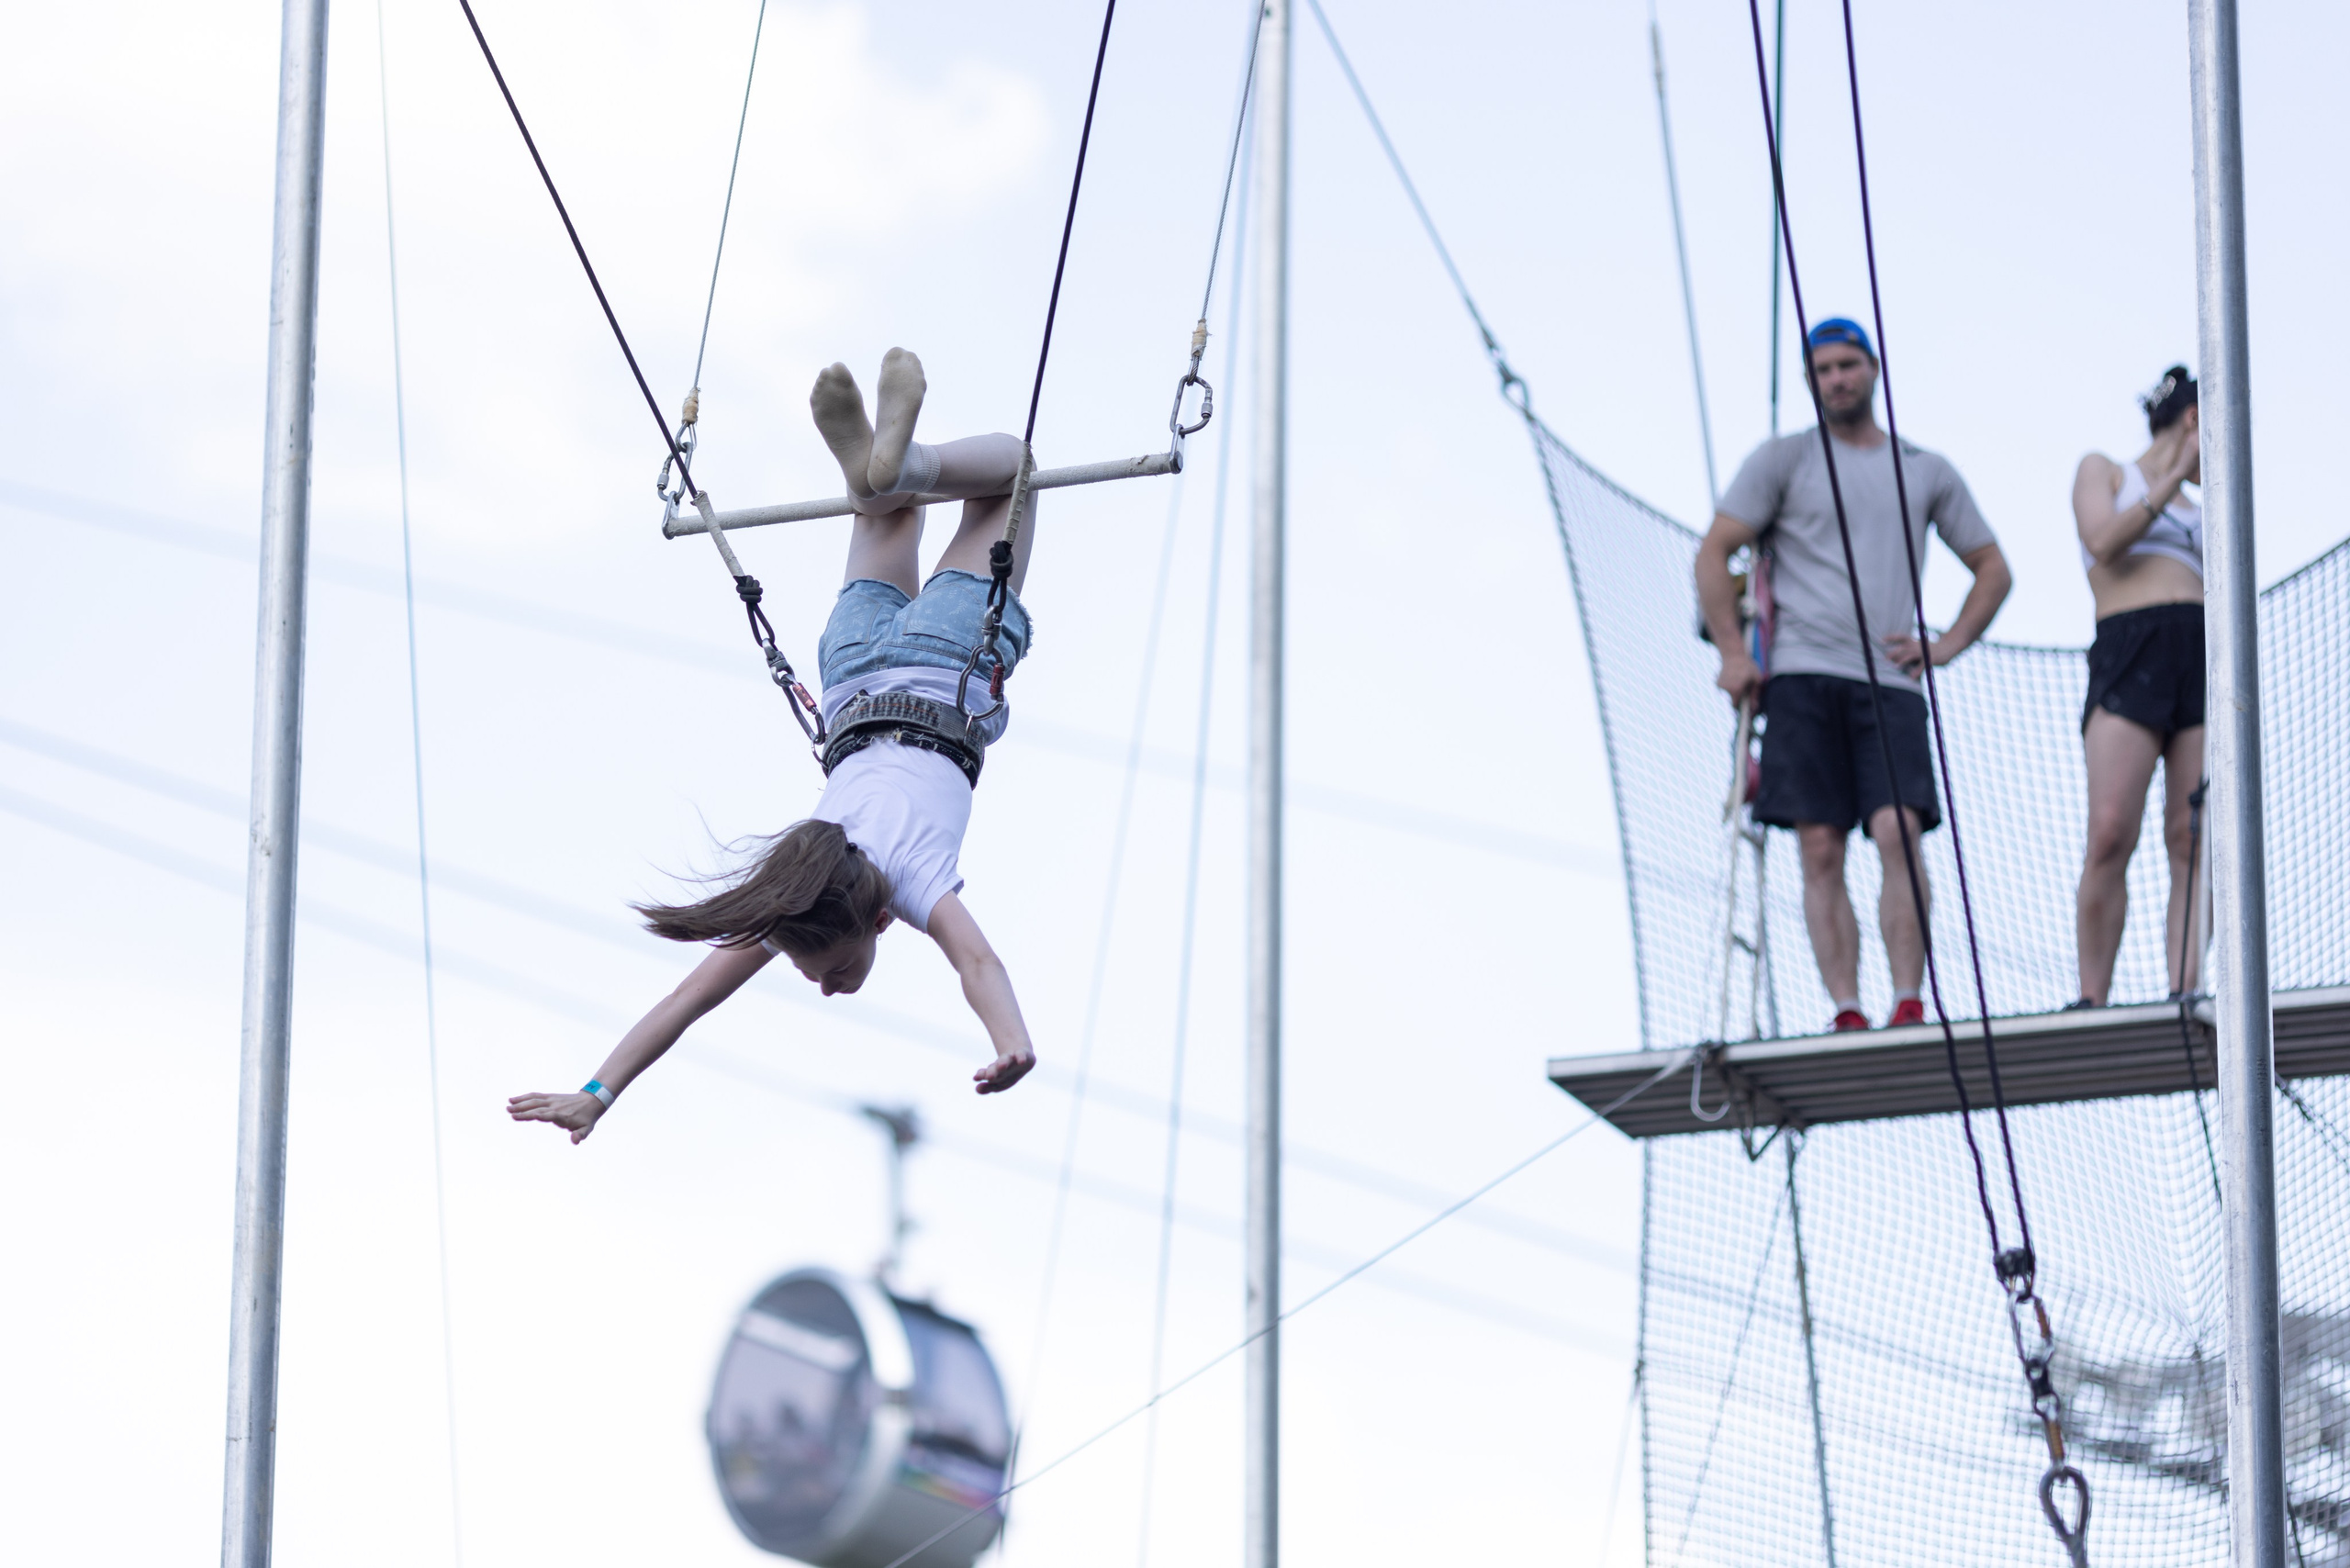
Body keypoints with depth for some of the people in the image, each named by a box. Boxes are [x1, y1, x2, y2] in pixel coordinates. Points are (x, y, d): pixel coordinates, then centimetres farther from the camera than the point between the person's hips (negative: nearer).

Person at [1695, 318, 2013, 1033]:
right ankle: (1846, 1013, -8)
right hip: (1801, 677, -1)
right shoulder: (1784, 459, 10)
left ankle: (1909, 1002, -18)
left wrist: (1944, 647, 8)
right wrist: (1732, 654, -4)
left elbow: (1992, 569, 23)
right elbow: (1714, 553, 7)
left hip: (1889, 680, 1)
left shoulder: (1926, 471, 17)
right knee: (1821, 850, -6)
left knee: (1898, 831, -16)